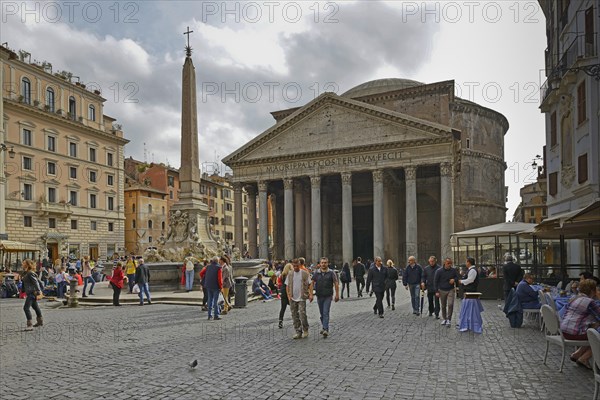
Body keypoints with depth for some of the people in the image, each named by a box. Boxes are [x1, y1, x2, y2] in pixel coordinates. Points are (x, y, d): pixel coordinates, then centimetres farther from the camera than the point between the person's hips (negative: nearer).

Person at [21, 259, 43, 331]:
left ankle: (30, 325, -15)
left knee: (26, 307, -15)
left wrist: (38, 291, -23)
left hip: (32, 293, -11)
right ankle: (40, 321, 37)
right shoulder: (26, 273, 12)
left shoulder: (30, 273, -17)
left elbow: (36, 282, -21)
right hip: (29, 293, 11)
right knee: (35, 306, 21)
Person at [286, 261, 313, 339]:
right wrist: (288, 296, -2)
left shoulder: (305, 273, 0)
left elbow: (310, 284, 1)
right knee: (294, 315, 5)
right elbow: (287, 285, 8)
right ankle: (298, 332, 15)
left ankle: (305, 330, 12)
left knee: (302, 314, -9)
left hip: (302, 298, -3)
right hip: (292, 298, 3)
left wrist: (311, 294, -9)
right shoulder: (290, 274, 7)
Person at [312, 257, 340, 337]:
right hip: (319, 296, 3)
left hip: (328, 296, -3)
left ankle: (326, 330, -14)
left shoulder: (331, 273, -4)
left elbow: (336, 283, -1)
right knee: (322, 313, 13)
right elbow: (312, 283, 6)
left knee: (326, 313, -12)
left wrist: (337, 295, -3)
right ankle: (324, 327, 30)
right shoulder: (316, 273, 3)